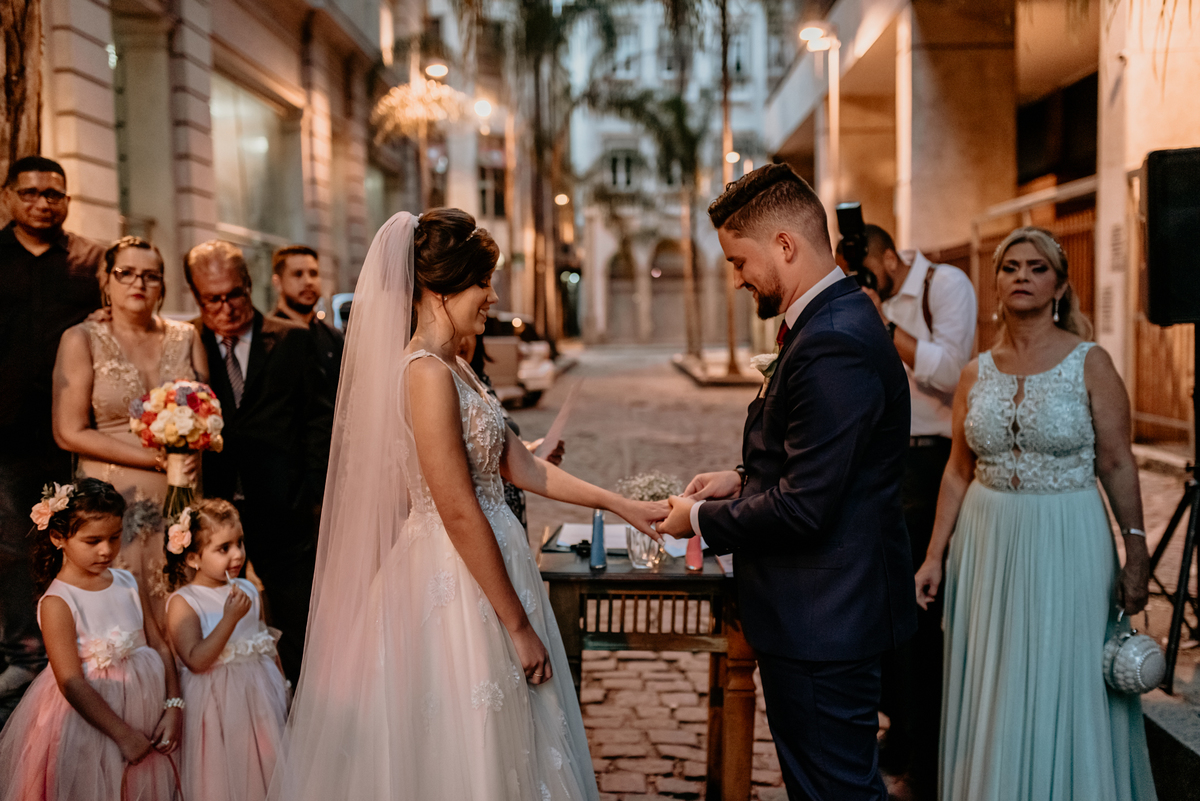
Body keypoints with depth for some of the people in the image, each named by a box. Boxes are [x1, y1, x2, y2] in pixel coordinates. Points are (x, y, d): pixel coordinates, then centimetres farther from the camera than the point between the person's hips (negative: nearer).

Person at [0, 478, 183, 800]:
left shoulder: (126, 583, 1)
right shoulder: (57, 603, -16)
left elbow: (159, 646, 3)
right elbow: (72, 683, -19)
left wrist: (173, 708, -6)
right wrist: (122, 733, -18)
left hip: (142, 709, 5)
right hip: (87, 719, -5)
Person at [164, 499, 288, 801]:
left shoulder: (248, 591, 5)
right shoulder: (183, 602, -12)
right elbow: (196, 661, -23)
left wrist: (282, 688, 15)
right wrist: (231, 618, -25)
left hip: (260, 696, 5)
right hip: (218, 705, -5)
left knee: (264, 771, 12)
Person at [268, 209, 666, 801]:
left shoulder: (452, 368, 10)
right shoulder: (427, 373, -20)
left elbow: (520, 467, 13)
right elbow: (460, 514, -22)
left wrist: (620, 505, 11)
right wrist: (520, 627, -17)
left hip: (484, 563, 10)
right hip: (457, 580, -10)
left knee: (485, 744, 17)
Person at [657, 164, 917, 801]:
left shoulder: (832, 345, -25)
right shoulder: (838, 318, 9)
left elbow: (804, 508, -26)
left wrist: (703, 519, -12)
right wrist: (742, 480, 7)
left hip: (823, 623, -10)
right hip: (829, 611, 10)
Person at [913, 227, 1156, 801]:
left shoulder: (1090, 364, -4)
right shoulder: (977, 373, 5)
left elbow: (1118, 466, -4)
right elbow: (958, 471, 9)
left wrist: (1137, 558, -8)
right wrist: (934, 555, 6)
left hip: (1067, 544, -3)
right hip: (987, 544, 3)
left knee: (1063, 696, 4)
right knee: (990, 698, 11)